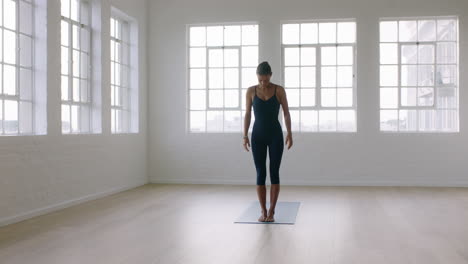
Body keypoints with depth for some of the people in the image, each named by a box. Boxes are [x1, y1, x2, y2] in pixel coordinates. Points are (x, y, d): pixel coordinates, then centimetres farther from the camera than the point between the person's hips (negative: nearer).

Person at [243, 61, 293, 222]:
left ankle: (271, 211, 7)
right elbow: (247, 114, 4)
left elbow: (286, 113, 0)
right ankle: (263, 211, 10)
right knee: (260, 174, 1)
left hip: (275, 135, -1)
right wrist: (245, 135, -2)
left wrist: (289, 133, -8)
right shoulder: (251, 91, 0)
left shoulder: (279, 90, -3)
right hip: (258, 135, 1)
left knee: (274, 173, -1)